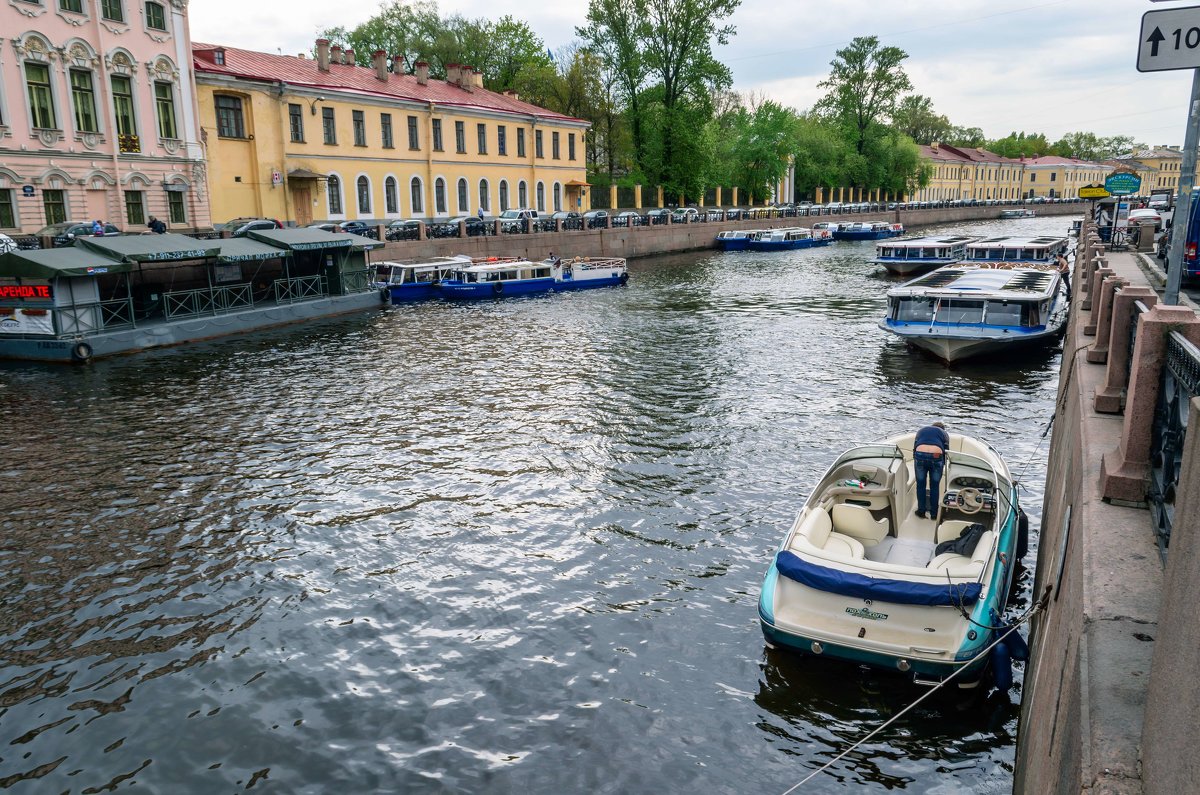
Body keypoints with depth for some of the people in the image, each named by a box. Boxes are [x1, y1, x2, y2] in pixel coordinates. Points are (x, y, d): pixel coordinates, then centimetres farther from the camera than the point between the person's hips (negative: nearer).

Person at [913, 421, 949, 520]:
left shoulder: (921, 430, 31)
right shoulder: (944, 433, 27)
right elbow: (946, 450, 16)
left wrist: (915, 460, 26)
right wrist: (943, 464, 23)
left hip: (920, 456, 1)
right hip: (936, 456, -1)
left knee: (920, 485, 16)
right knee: (935, 486, 14)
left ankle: (921, 511, 23)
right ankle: (933, 513, 21)